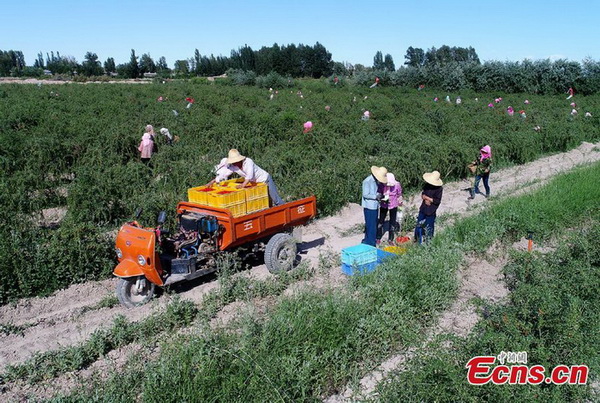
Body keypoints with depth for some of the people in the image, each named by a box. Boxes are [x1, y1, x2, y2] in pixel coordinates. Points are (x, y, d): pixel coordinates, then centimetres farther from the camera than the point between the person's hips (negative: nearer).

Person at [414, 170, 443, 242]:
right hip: (423, 209, 6)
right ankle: (417, 240, 34)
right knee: (419, 224, 17)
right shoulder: (427, 185, -1)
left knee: (429, 228, 6)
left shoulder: (439, 188, -17)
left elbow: (437, 201, -17)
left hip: (431, 211, -6)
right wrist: (426, 200, -14)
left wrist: (427, 198, -15)